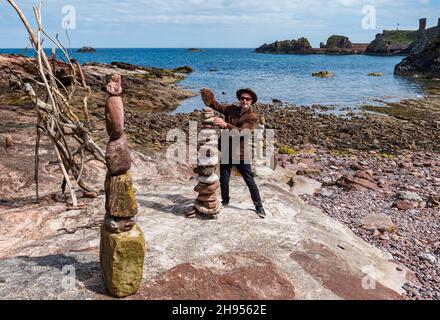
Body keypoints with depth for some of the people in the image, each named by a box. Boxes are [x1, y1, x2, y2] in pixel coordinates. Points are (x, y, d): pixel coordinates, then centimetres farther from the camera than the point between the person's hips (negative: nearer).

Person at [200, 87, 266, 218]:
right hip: (226, 152, 4)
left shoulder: (253, 117, -12)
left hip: (241, 154, -4)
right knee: (224, 179, 15)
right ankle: (225, 200, 39)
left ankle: (259, 206, 23)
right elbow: (216, 105, 6)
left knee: (250, 182, 7)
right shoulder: (231, 109, 3)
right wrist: (208, 96, -16)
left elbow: (241, 132, -26)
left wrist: (225, 125, -38)